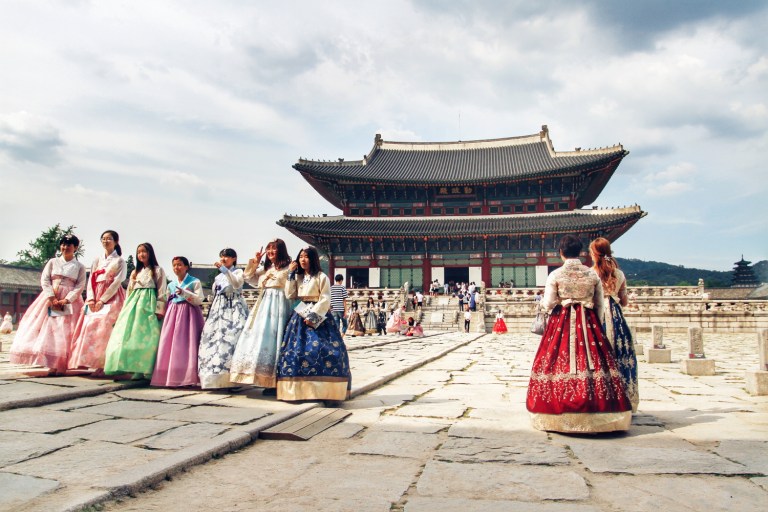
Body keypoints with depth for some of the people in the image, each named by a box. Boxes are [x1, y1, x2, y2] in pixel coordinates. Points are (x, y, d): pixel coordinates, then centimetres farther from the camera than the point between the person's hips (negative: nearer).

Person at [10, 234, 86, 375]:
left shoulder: (80, 267, 6)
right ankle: (51, 364, 0)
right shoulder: (52, 262, 9)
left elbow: (80, 286, -2)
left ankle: (60, 366, -7)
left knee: (65, 332, -9)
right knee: (48, 328, -5)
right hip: (51, 298, 2)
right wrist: (52, 298, -11)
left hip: (70, 300, -2)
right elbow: (44, 280, 1)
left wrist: (66, 300, -15)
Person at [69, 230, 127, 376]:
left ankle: (101, 365, -18)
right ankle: (85, 361, -4)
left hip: (111, 297, -5)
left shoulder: (120, 261, 4)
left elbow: (117, 282, -6)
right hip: (95, 297, 5)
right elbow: (91, 280, 12)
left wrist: (102, 300, -14)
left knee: (102, 326, -17)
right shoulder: (97, 260, 20)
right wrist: (91, 299, -5)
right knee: (88, 325, -7)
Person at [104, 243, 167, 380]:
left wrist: (159, 309, -11)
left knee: (147, 336, -10)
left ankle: (147, 369, -7)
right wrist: (126, 308, 13)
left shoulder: (158, 270, 5)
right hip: (135, 304, 6)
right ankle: (137, 369, 2)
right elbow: (130, 291, 22)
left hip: (149, 304, -5)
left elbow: (162, 291, -2)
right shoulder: (135, 272, 22)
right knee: (132, 335, -2)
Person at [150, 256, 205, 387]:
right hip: (173, 314, 5)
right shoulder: (171, 284, 16)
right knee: (169, 345, 0)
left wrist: (184, 293, -19)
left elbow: (199, 300, -10)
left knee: (186, 345, -8)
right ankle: (170, 377, 5)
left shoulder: (195, 282, -1)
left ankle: (188, 377, -4)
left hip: (188, 315, -5)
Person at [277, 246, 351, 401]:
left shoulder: (321, 277, -3)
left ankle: (322, 389, -11)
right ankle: (300, 388, 1)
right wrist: (290, 274, 2)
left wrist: (313, 315, -17)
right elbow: (290, 295, 5)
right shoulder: (297, 277, 14)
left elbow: (325, 300, -8)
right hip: (300, 316, 6)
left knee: (320, 349, -15)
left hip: (317, 316, -5)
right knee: (296, 349, -3)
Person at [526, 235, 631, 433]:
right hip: (588, 323, 2)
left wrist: (542, 301, 15)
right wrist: (596, 326, 17)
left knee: (560, 361, 2)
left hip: (562, 323, -2)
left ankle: (560, 411, 5)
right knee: (593, 360, 5)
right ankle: (595, 410, 10)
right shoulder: (593, 274, 3)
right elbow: (599, 305, 7)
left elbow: (548, 304, -6)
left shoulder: (555, 275, -5)